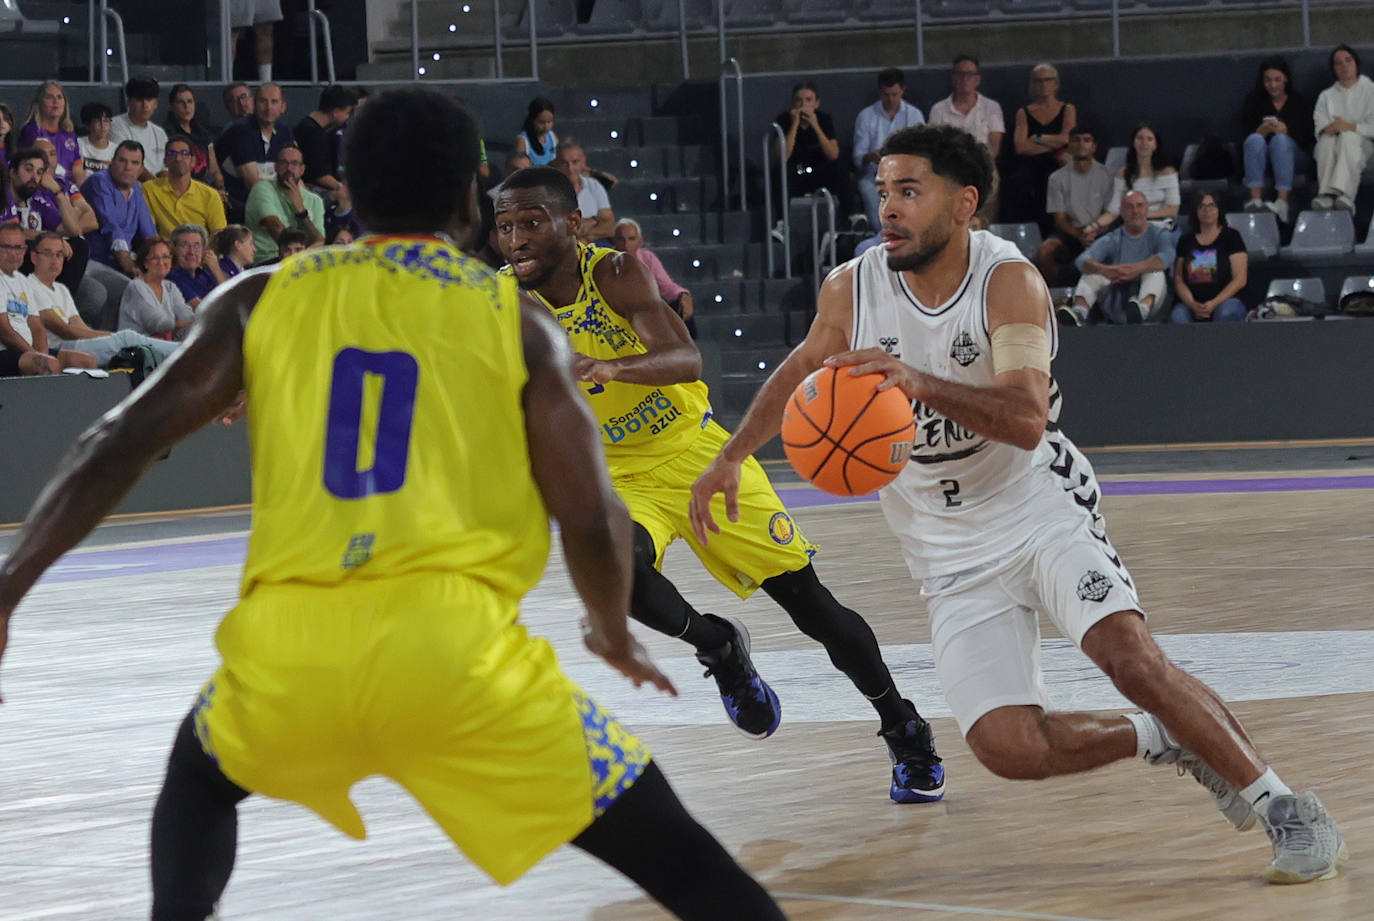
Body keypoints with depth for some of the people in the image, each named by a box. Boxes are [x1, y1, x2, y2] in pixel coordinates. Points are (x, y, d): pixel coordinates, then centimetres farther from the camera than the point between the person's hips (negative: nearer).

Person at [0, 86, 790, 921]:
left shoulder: (260, 300, 15)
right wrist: (615, 636, 25)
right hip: (453, 649, -2)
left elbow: (120, 446, 10)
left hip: (287, 650, 2)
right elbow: (593, 522, 5)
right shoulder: (515, 322, 9)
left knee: (201, 776, 37)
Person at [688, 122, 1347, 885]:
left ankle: (1284, 809, -7)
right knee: (1009, 748, -15)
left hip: (1041, 509, -3)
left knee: (1128, 655, -25)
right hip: (952, 553, 3)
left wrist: (918, 382, -48)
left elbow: (1026, 420, -34)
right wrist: (729, 459, 20)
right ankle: (1164, 740, 13)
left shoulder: (1008, 280, -19)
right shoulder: (850, 291, -7)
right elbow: (802, 368, 16)